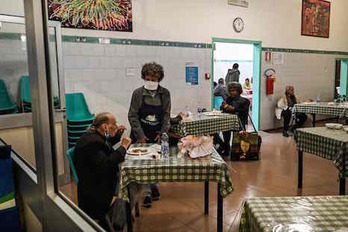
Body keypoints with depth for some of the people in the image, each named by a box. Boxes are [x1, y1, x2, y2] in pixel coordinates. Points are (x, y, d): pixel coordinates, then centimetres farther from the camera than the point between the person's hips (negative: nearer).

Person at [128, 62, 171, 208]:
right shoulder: (138, 93, -7)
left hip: (157, 135, 2)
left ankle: (154, 186, 31)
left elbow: (166, 115, 1)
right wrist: (140, 135, -11)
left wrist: (163, 133, -7)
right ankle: (147, 193, 10)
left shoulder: (165, 94, -2)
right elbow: (132, 116, -6)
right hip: (141, 135, -1)